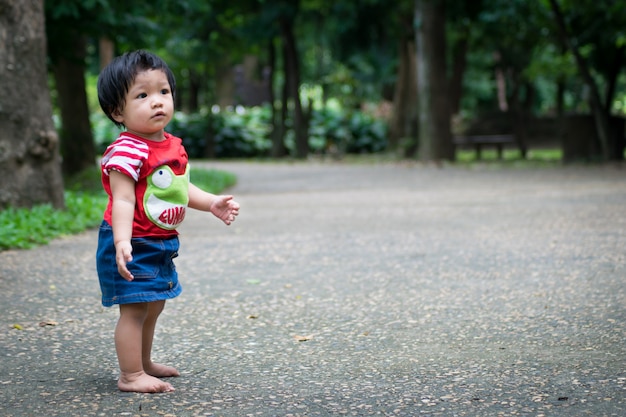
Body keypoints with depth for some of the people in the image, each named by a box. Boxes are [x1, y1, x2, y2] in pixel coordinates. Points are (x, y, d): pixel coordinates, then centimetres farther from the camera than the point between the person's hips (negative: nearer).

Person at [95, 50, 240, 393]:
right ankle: (130, 375, 2)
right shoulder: (127, 150, -22)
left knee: (153, 307, 21)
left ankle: (143, 362, 37)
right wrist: (122, 241, -38)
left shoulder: (172, 146, 7)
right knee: (134, 309, -6)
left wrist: (212, 203, 11)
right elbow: (122, 200, -27)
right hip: (133, 245, -9)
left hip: (160, 245, 9)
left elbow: (181, 188, 21)